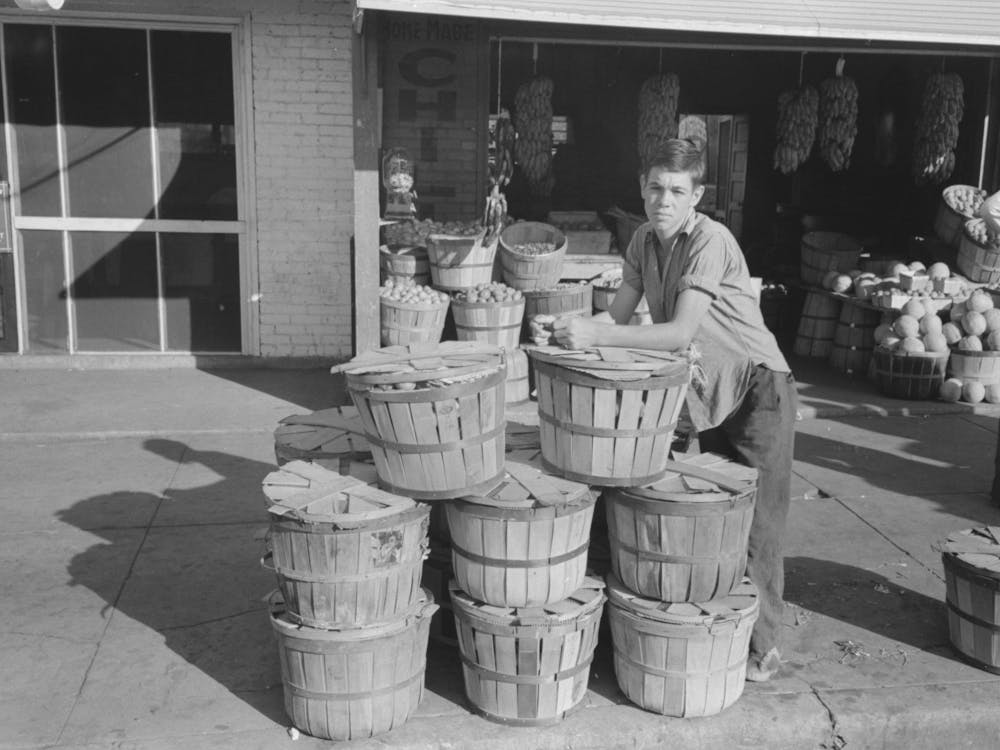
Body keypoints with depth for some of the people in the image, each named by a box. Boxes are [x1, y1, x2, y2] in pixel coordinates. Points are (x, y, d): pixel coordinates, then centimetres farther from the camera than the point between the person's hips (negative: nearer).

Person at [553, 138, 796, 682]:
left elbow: (681, 332, -32)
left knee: (755, 521, -4)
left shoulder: (711, 241, -22)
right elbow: (619, 315, 1)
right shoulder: (644, 241, 1)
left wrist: (597, 336, -36)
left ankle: (762, 646, 9)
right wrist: (575, 327, -19)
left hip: (758, 389, -7)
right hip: (710, 393, 7)